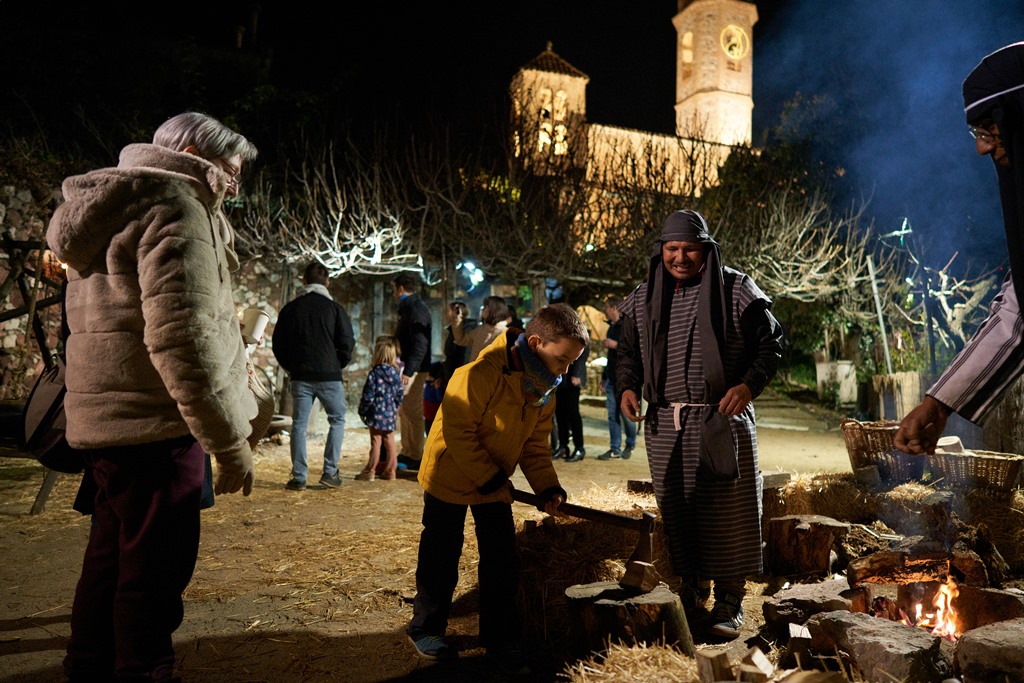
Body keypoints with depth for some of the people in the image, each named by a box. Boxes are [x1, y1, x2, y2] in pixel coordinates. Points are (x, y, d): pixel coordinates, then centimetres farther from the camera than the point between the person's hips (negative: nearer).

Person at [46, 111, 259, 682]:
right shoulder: (174, 207, -13)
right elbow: (181, 337, -24)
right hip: (154, 426, -10)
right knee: (154, 571, 0)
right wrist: (230, 441, -22)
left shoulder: (117, 207, 19)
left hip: (110, 420, 10)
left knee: (113, 558, 21)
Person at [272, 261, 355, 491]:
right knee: (337, 421, 12)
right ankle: (330, 472, 6)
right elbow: (347, 342, -5)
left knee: (299, 425, 7)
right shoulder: (334, 308, -2)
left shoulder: (290, 308, 5)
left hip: (300, 377, 2)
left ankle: (298, 478, 5)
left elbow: (278, 343, 8)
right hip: (329, 376, -2)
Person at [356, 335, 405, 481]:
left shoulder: (374, 373, -14)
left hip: (376, 414, -5)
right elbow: (399, 394, 9)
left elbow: (368, 396, -12)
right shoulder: (396, 373, 2)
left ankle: (370, 471, 8)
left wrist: (362, 411, 0)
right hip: (391, 414, 5)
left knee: (376, 443, 0)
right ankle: (390, 470, 18)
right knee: (389, 442, 12)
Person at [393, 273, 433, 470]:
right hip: (407, 367, 11)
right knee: (404, 410, 14)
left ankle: (415, 458, -1)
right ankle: (407, 453, 21)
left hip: (414, 368, -11)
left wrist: (408, 371, -27)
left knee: (412, 411, -7)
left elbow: (420, 345, -23)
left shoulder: (416, 309, -15)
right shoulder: (409, 308, 19)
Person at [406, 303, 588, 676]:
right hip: (450, 476, -6)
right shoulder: (481, 374, -29)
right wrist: (491, 481, -23)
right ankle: (426, 628, 27)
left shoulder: (544, 392, -5)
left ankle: (500, 638, 20)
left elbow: (534, 446, 2)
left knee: (502, 561, 5)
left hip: (496, 483, 6)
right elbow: (458, 433, -26)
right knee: (441, 558, 7)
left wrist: (548, 488, -11)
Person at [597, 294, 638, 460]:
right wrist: (604, 376, 24)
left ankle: (630, 445, 20)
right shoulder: (611, 328, 16)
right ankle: (615, 449, 10)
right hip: (612, 378, 7)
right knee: (612, 414, 5)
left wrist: (616, 345, -21)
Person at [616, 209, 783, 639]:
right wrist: (627, 387, -2)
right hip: (665, 425, 4)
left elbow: (771, 342, 1)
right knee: (676, 512, 9)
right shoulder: (644, 299, 9)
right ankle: (691, 594, 26)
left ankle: (729, 600, 18)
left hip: (723, 421, -3)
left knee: (727, 511, 1)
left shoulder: (735, 290, -2)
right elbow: (628, 350, 17)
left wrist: (750, 384, -15)